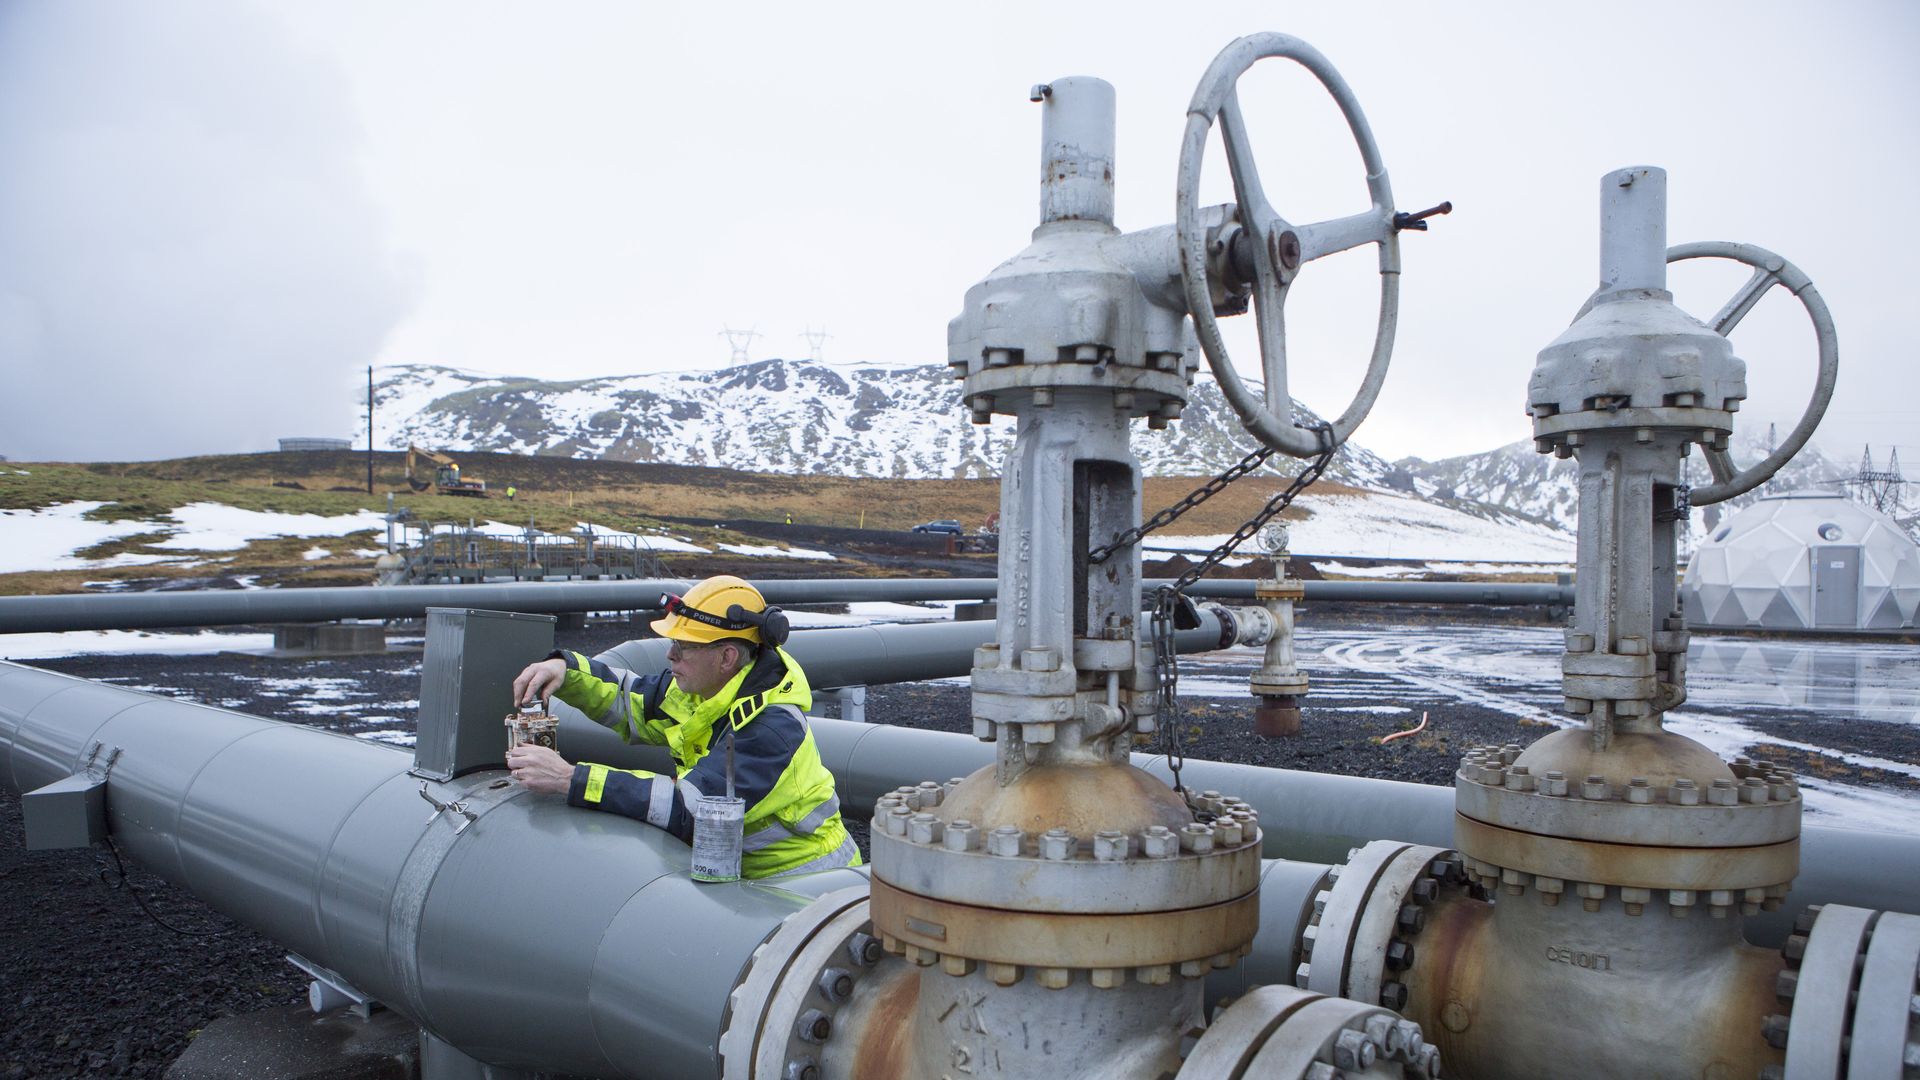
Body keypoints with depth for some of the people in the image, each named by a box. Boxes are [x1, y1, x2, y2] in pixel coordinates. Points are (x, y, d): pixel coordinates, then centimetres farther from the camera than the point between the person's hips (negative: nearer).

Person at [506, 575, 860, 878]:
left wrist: (570, 779, -34)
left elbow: (688, 807, -34)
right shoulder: (702, 687, -1)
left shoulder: (773, 728, -28)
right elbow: (629, 701, 14)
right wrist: (565, 670, -7)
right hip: (745, 867, 8)